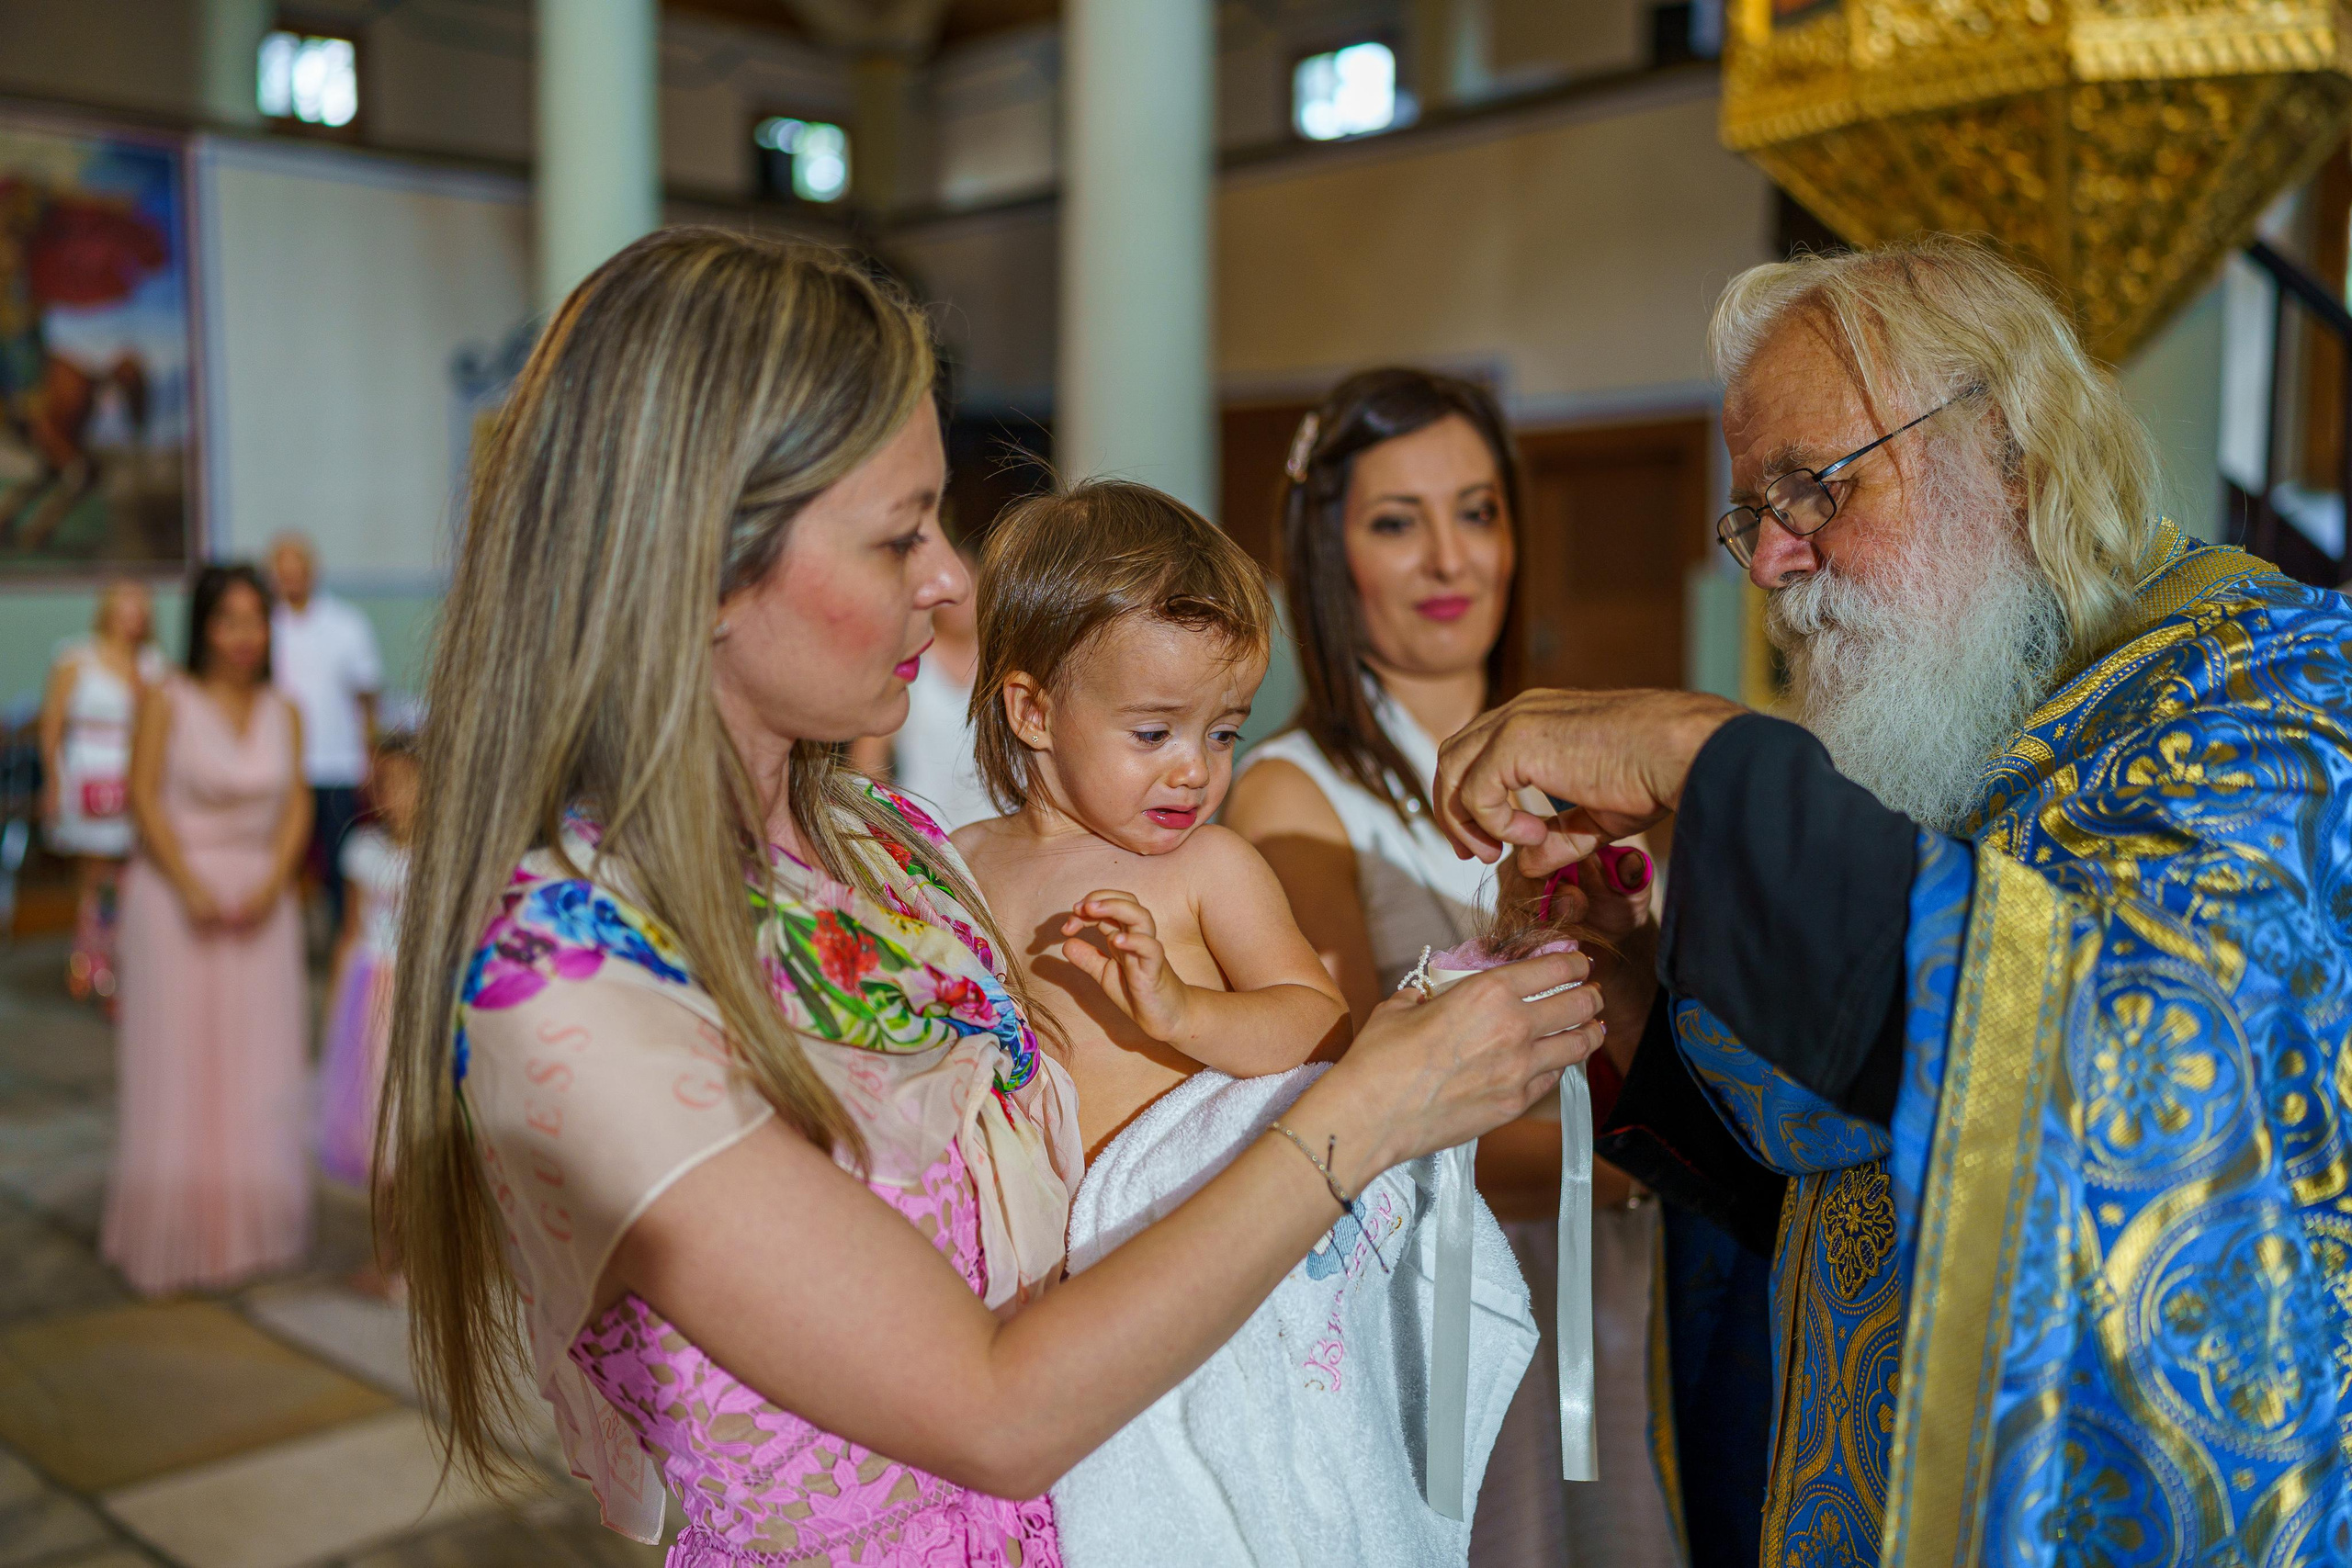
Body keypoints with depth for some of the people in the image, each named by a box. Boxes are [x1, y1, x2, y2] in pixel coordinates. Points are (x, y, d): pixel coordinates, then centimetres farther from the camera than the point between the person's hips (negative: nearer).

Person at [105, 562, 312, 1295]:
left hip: (261, 900, 4)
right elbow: (143, 796, -8)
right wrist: (190, 888, -15)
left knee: (258, 1065, 6)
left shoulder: (284, 713, 6)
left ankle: (246, 1225, 18)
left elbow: (296, 804, 5)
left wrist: (271, 884, -9)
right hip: (176, 895, -4)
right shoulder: (167, 703, -5)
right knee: (176, 1064, 1)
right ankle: (169, 1236, 12)